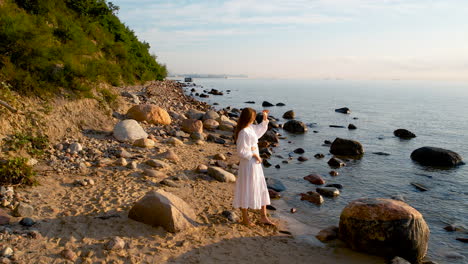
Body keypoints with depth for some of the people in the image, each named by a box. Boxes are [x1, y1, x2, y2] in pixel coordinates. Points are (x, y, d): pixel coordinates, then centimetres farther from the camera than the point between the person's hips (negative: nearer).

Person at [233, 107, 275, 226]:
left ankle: (264, 217, 26)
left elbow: (259, 130, 28)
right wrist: (254, 155, -15)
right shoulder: (243, 132, -22)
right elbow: (241, 152, -21)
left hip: (255, 163, 10)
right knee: (246, 190, 5)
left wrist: (265, 119, 20)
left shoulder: (251, 128, 5)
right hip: (248, 164, -10)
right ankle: (245, 218, 22)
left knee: (261, 189, 14)